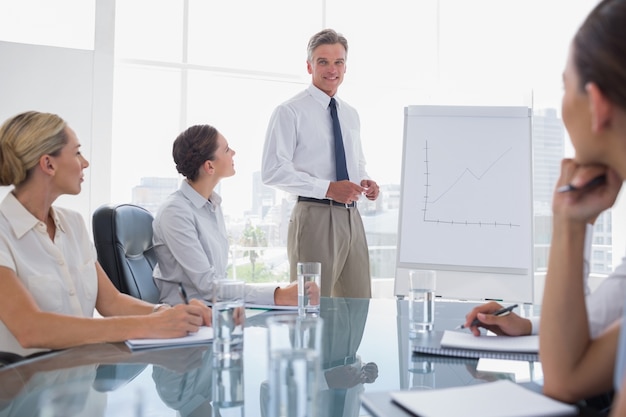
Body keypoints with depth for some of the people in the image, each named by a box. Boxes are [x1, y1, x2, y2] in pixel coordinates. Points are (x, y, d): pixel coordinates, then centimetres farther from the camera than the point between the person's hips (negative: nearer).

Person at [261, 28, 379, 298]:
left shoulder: (351, 115, 18)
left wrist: (365, 182, 5)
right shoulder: (290, 111, -4)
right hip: (314, 216, -7)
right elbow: (273, 170, -13)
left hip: (352, 217, 7)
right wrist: (327, 188, -20)